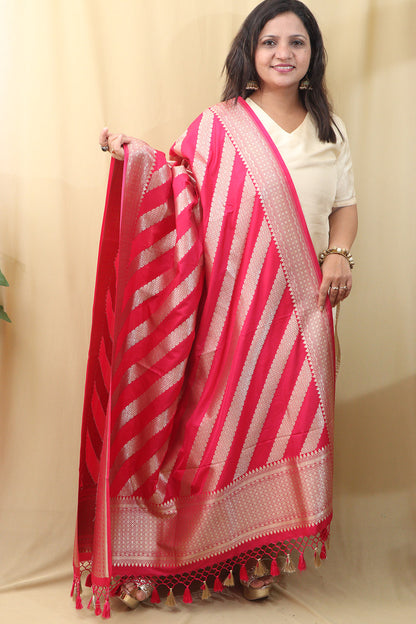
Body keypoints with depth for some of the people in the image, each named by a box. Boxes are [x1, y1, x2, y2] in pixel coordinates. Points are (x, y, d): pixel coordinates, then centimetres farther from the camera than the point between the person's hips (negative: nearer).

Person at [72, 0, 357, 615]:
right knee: (226, 415, 1)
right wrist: (136, 158, -20)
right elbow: (181, 194, -5)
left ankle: (263, 548, 22)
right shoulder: (218, 125, 0)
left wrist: (339, 254, -1)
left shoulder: (329, 130, 11)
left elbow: (345, 204, 16)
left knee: (287, 417, 7)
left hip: (301, 303, 4)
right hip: (233, 301, -3)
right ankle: (218, 546, 18)